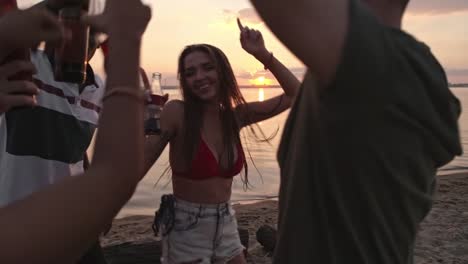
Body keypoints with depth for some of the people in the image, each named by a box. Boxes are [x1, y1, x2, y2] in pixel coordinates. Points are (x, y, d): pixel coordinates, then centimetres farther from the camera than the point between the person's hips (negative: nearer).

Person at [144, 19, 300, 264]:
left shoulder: (237, 115, -2)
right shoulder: (176, 111, -15)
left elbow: (296, 94, 0)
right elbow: (138, 164, -14)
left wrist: (262, 54, -9)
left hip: (225, 223, 5)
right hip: (186, 227, -5)